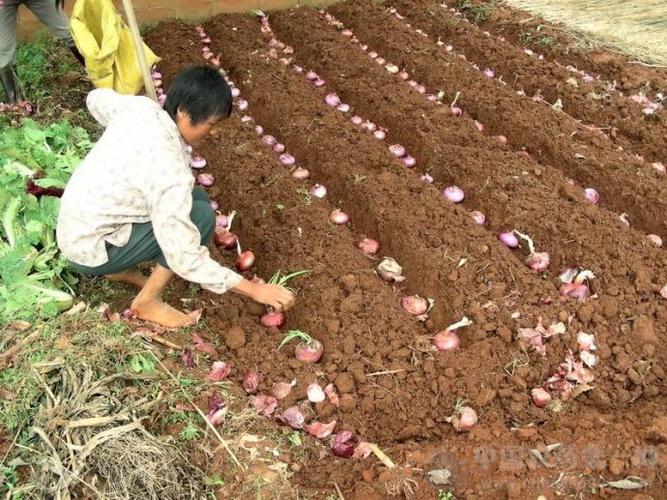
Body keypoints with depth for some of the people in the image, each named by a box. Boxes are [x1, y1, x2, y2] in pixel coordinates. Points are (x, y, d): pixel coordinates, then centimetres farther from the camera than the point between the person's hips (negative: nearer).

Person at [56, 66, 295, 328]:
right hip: (90, 250, -8)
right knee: (201, 215, -15)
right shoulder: (170, 170, -32)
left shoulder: (140, 107, -9)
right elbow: (185, 260, -30)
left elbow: (96, 99, 16)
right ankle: (148, 302, -3)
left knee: (193, 197, 9)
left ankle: (122, 268, 17)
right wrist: (253, 289, -27)